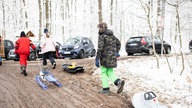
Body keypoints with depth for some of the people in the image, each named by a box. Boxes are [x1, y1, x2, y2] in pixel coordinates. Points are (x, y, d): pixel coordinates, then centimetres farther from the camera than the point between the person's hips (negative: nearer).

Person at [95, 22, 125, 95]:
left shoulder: (101, 36, -12)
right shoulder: (111, 35, 12)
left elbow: (100, 48, -20)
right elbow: (118, 43, 21)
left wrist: (97, 59, -18)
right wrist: (117, 52, 31)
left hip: (105, 57, -7)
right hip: (112, 57, 7)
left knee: (103, 73, 7)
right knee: (110, 73, 13)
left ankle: (105, 89, 9)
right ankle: (119, 82, -10)